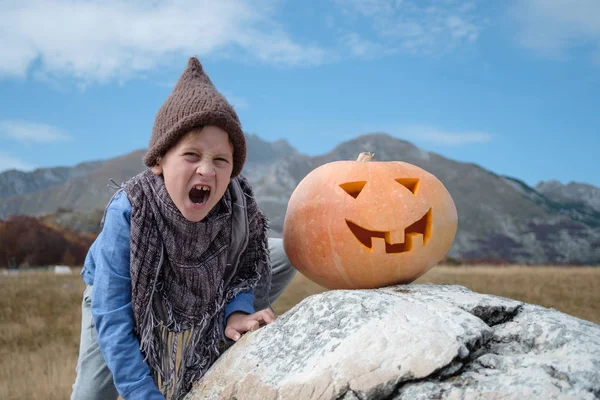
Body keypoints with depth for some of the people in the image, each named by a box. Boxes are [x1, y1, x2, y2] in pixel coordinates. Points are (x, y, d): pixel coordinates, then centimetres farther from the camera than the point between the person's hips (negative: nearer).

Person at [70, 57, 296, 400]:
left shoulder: (240, 205, -32)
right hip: (116, 289, -3)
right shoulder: (128, 212, -40)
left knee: (285, 255, -7)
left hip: (202, 291, 3)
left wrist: (236, 311, -36)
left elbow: (243, 268, -14)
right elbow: (112, 319, -36)